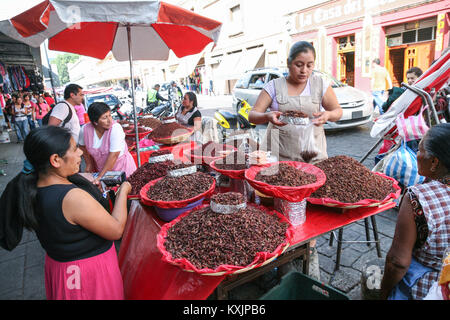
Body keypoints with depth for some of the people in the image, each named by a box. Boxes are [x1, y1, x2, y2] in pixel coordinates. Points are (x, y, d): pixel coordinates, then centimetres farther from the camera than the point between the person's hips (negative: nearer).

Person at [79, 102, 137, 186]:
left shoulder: (116, 128, -27)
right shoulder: (85, 129, -15)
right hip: (101, 168, 4)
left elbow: (114, 155, -28)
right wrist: (89, 164, 9)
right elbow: (83, 146, 7)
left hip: (121, 168, -3)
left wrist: (100, 177, -26)